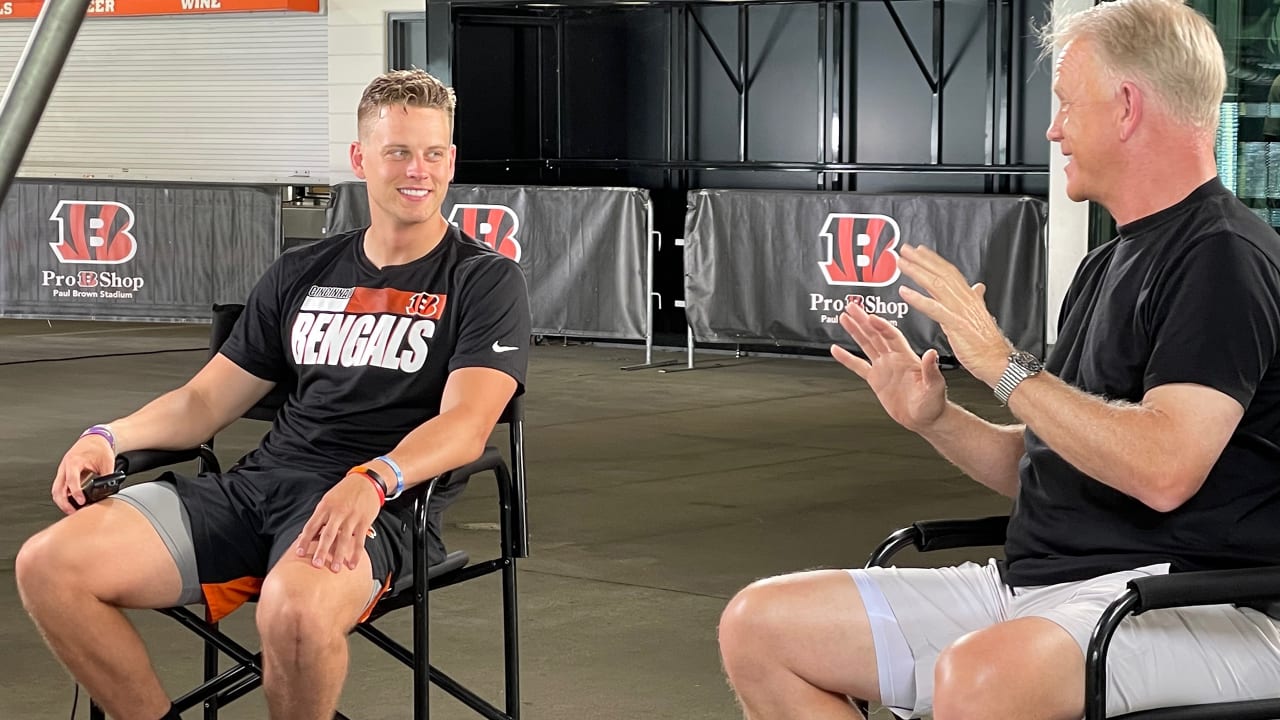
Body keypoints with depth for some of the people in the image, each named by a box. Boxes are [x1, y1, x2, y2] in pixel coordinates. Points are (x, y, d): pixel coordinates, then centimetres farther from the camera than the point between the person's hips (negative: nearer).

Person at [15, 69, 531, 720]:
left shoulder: (485, 281, 5)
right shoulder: (300, 275, 21)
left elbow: (466, 424, -10)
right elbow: (208, 399, 22)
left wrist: (373, 479, -30)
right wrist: (110, 437, 3)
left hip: (377, 506, -5)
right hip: (257, 484, 5)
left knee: (296, 610, -41)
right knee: (47, 566, -15)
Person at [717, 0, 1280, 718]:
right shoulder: (1108, 264, 20)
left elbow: (1164, 469, -26)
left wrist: (1007, 367, -17)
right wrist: (936, 418, 7)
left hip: (1184, 600, -10)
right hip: (1035, 579, 10)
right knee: (760, 627, 2)